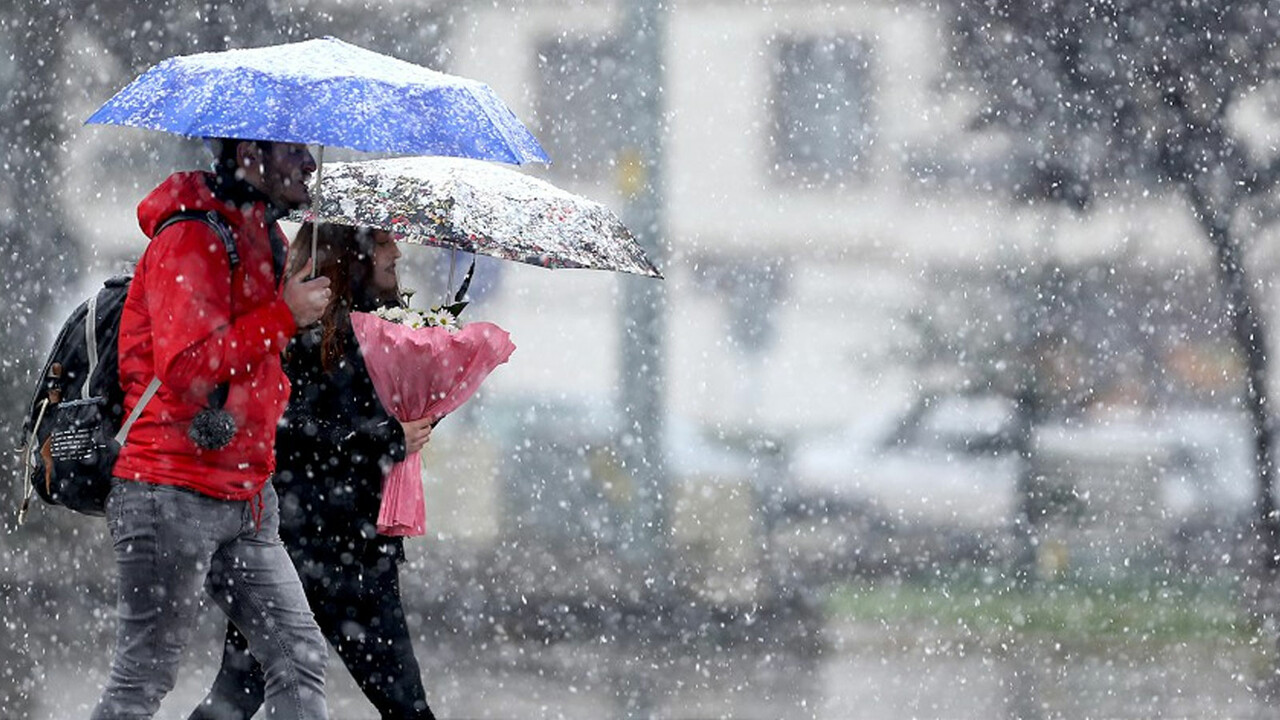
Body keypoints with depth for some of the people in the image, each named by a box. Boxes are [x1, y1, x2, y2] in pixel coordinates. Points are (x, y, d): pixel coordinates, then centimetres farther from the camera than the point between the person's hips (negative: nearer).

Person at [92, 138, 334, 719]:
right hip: (172, 492, -9)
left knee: (299, 655, 2)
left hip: (244, 494, 9)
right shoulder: (191, 240, -14)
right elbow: (184, 368, -25)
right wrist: (283, 317, -20)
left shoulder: (261, 240, 16)